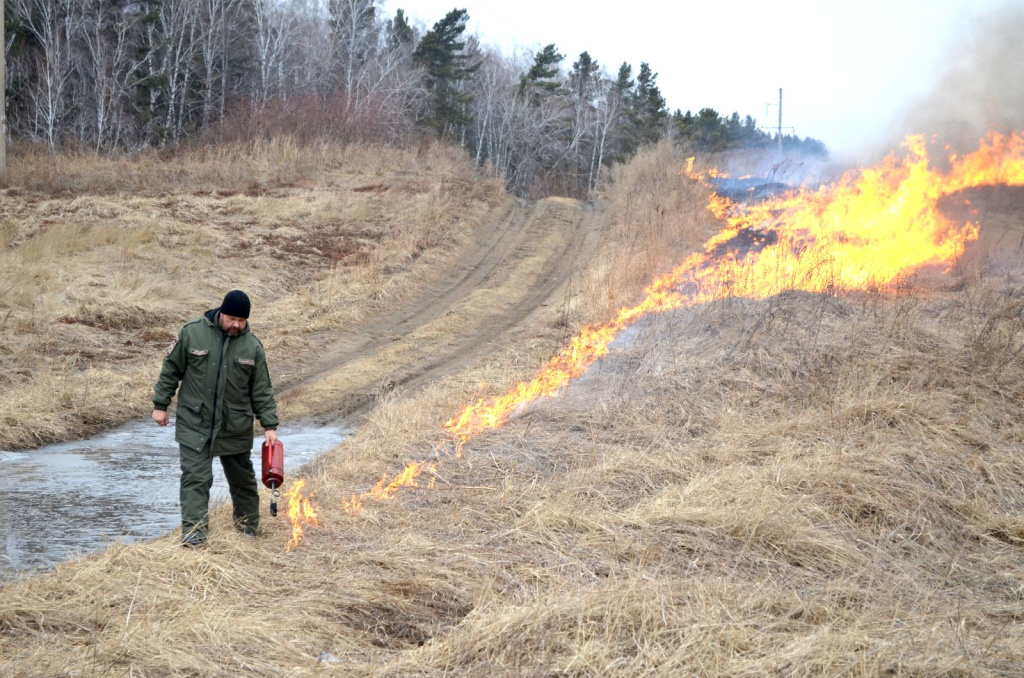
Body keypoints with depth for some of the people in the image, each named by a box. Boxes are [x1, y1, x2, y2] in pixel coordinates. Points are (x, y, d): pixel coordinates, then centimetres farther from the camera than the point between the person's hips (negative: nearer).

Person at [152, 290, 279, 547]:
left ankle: (248, 530, 31)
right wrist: (160, 404, 2)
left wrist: (270, 425, -2)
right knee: (195, 478, -10)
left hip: (236, 429, 2)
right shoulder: (193, 333, -6)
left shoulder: (253, 346, -1)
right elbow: (170, 369, 3)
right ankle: (194, 532, -10)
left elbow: (262, 391, 3)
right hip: (195, 424, -2)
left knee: (242, 479, 13)